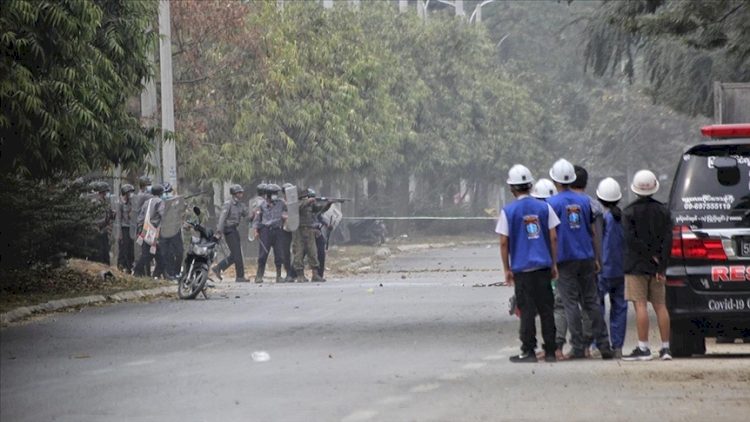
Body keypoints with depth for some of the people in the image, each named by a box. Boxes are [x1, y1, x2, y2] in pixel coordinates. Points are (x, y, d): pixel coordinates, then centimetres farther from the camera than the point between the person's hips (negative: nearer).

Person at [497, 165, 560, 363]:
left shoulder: (508, 211, -4)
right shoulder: (544, 207, 3)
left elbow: (504, 243, -3)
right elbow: (553, 237, 4)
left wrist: (507, 269, 5)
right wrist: (554, 264, 12)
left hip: (522, 268, -2)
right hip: (543, 266, 2)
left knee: (527, 310, 2)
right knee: (546, 309, 7)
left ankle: (528, 351, 1)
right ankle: (550, 351, 8)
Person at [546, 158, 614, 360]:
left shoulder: (552, 203, -7)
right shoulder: (584, 201, 7)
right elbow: (593, 233, 12)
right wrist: (596, 258, 18)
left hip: (565, 260, -4)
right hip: (586, 258, 4)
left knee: (571, 305, -1)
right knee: (591, 303, 9)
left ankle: (578, 348, -3)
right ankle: (604, 345, 5)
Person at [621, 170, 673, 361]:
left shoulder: (630, 212, -6)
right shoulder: (663, 211, 6)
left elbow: (631, 239, -16)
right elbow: (668, 239, -1)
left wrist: (652, 256, -10)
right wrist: (661, 265, -5)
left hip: (637, 266, -5)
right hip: (656, 267, 5)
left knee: (640, 305, -6)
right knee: (660, 306, 8)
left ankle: (643, 348, -10)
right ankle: (665, 348, 7)